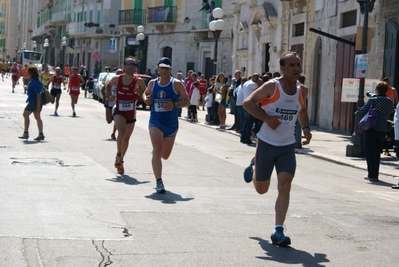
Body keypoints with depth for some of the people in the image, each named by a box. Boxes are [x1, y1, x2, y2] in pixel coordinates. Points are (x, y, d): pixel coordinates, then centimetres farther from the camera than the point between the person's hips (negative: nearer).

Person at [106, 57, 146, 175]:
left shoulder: (139, 81, -10)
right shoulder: (117, 79, -6)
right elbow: (108, 85, 16)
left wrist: (139, 93, -24)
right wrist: (110, 96, 0)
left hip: (131, 114, 2)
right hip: (118, 112, -2)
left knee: (126, 138, 15)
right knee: (122, 132, -27)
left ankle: (120, 160, 35)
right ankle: (118, 155, -6)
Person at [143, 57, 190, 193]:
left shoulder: (177, 84, -5)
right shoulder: (152, 83, 3)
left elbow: (187, 101, -4)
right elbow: (146, 93, 22)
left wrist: (174, 105, -22)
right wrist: (146, 99, -1)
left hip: (171, 124, 0)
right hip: (155, 122, 0)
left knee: (165, 155, 13)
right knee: (157, 151, -19)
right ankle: (159, 182, -19)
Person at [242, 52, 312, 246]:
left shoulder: (302, 90, 2)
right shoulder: (271, 87, -14)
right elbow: (248, 102, -10)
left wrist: (306, 128, 2)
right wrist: (267, 118, -23)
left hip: (287, 146, 3)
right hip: (266, 143, -3)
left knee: (285, 187, -13)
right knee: (261, 189, 12)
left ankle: (278, 230, -8)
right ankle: (254, 168, 48)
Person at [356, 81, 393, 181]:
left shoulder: (372, 100, -11)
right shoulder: (390, 102, 1)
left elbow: (362, 112, -9)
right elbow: (388, 114, 8)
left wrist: (357, 113, 12)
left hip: (371, 129, -4)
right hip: (382, 130, 5)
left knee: (370, 152, 3)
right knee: (377, 152, 14)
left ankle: (372, 175, 1)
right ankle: (375, 174, 16)